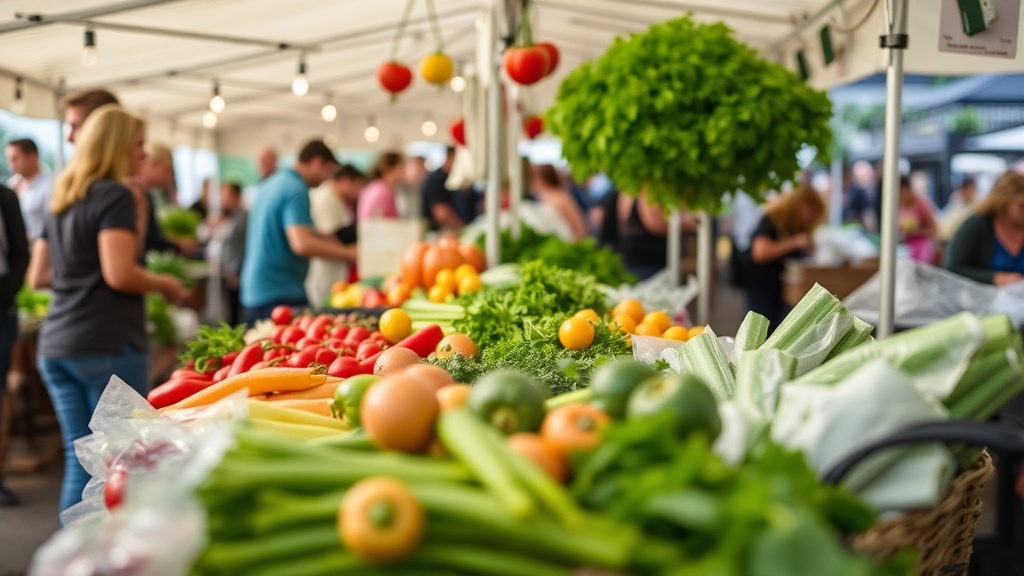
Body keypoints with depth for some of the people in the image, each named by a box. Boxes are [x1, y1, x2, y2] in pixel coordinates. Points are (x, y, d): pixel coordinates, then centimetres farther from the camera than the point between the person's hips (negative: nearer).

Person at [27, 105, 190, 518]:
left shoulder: (61, 200, 16)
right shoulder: (115, 195, -9)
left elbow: (39, 277, 19)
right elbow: (120, 274, -19)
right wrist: (164, 284, -3)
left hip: (55, 345, 8)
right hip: (107, 344, -8)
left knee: (79, 461, 11)